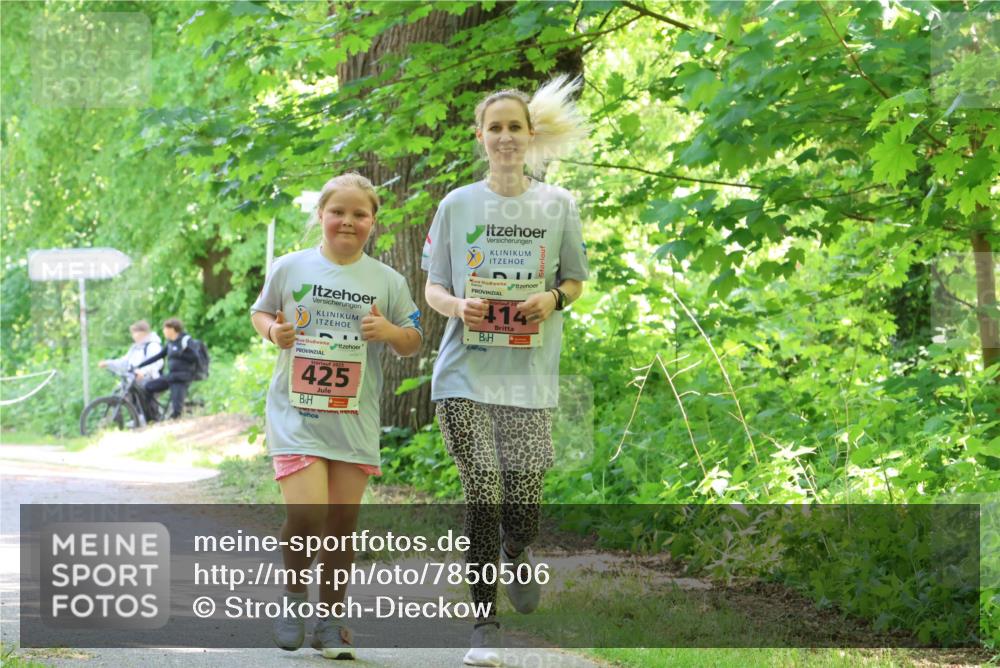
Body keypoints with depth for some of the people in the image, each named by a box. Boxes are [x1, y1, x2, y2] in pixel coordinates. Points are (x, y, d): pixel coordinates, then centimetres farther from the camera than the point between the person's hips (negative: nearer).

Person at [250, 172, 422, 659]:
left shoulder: (387, 281, 6)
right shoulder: (290, 269, 4)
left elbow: (413, 342, 12)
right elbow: (260, 311, 18)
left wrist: (390, 332, -10)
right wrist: (272, 331, -4)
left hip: (355, 419, 2)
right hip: (296, 412, -2)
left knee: (343, 521, 4)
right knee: (306, 513, -17)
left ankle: (329, 618, 19)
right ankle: (294, 596, 10)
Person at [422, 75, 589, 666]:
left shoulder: (558, 205, 6)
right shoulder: (457, 205, 5)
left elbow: (576, 281, 13)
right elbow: (433, 287, 9)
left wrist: (554, 298, -10)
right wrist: (458, 306, -13)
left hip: (529, 374, 0)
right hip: (466, 374, 0)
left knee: (523, 506, -3)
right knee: (482, 500, -6)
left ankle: (517, 558, 33)